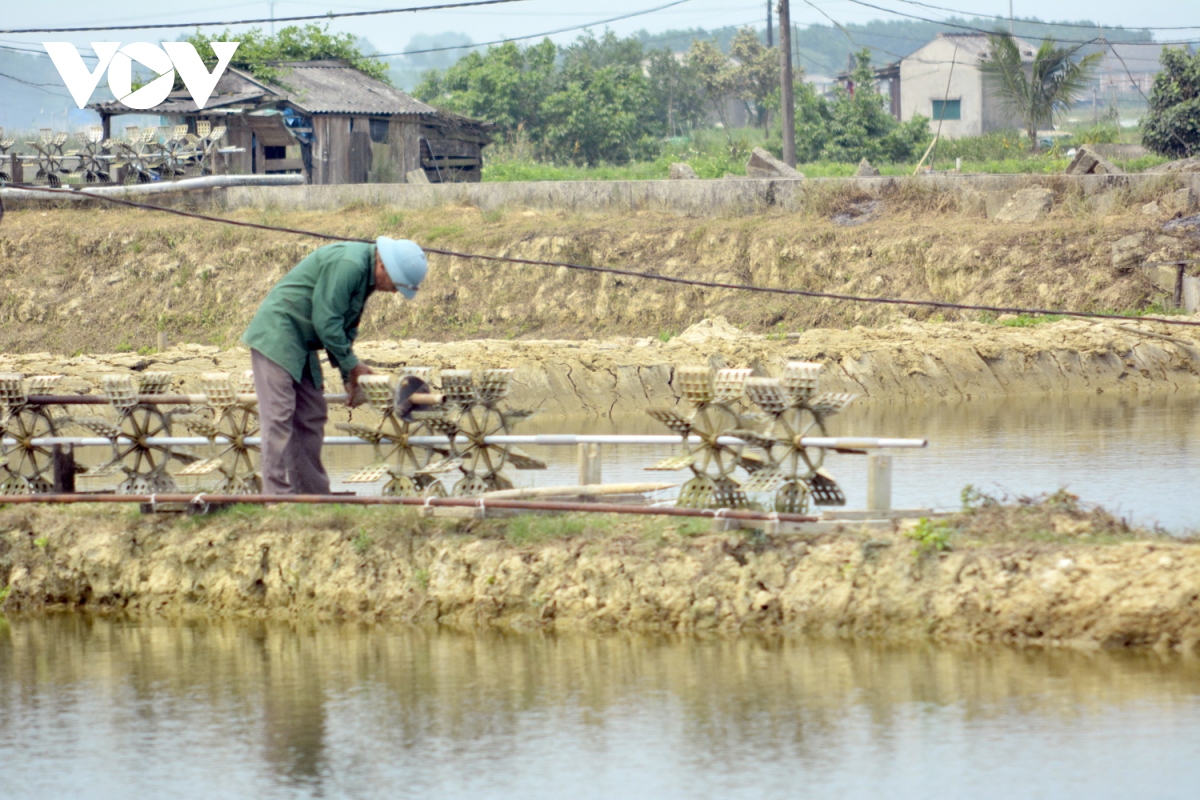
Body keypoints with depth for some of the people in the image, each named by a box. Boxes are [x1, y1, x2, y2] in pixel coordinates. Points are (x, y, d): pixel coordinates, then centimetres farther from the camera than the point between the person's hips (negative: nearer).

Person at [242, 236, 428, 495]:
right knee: (279, 417, -13)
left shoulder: (364, 272, 10)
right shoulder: (347, 265, -22)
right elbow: (326, 321, -22)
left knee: (312, 418, 10)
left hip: (302, 345, 11)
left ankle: (314, 493, 15)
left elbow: (346, 327, 18)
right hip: (277, 336, -11)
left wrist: (350, 376, 11)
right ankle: (278, 495, -15)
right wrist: (352, 366, -11)